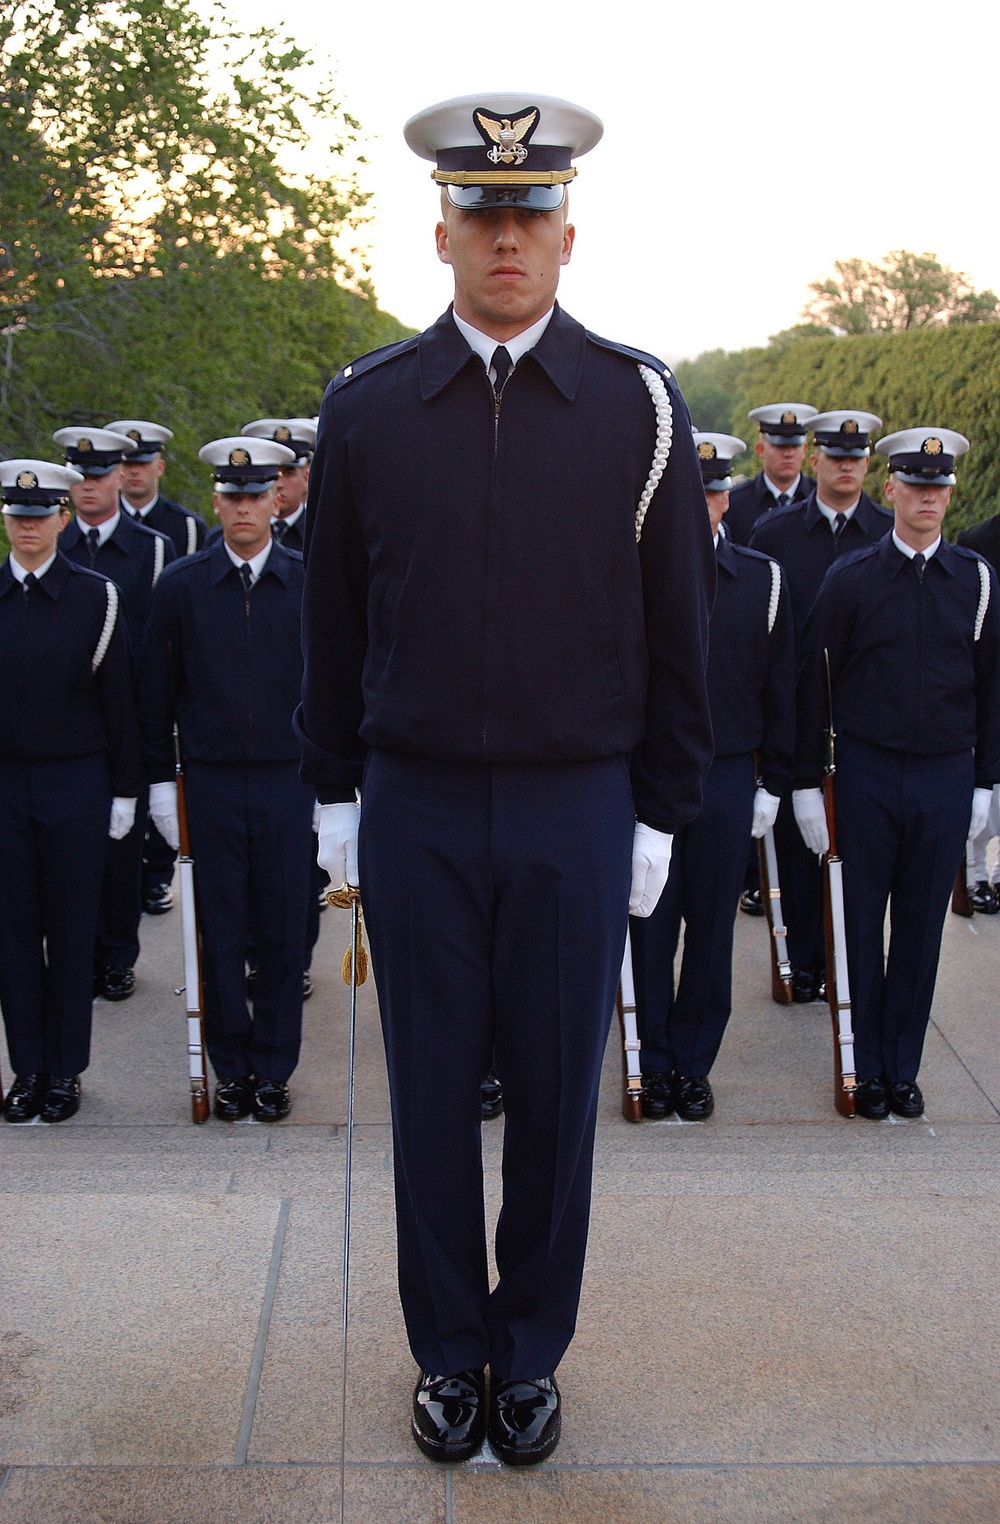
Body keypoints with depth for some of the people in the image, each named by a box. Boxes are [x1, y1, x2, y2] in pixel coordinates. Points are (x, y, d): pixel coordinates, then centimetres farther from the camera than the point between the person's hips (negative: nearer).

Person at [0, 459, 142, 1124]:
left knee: (72, 930, 5)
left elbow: (118, 699, 1)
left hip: (75, 782, -2)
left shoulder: (96, 595, -1)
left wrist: (125, 791, 0)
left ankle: (65, 1070, 16)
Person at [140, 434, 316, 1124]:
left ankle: (274, 1068, 18)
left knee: (284, 933, 5)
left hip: (288, 781, 0)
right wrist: (161, 779, 3)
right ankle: (232, 1069, 20)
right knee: (221, 934, 6)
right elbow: (157, 690, 6)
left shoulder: (308, 582, 2)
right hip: (211, 783, 0)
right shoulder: (182, 584, 3)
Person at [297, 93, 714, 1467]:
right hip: (414, 810, 1)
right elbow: (333, 616, 7)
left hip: (577, 813, 0)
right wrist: (334, 792, 7)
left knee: (557, 1092, 10)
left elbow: (679, 626, 2)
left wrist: (662, 815, 1)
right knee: (433, 1091, 10)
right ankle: (447, 1351, 29)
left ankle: (532, 1351, 30)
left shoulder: (640, 403, -2)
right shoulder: (365, 405, 1)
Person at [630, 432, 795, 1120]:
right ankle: (656, 1064, 20)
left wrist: (773, 783, 5)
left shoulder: (763, 580, 3)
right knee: (649, 927, 6)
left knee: (711, 928, 9)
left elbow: (781, 689, 7)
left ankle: (695, 1064, 22)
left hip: (726, 781, 1)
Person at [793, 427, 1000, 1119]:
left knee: (922, 926, 9)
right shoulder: (851, 577, -2)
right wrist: (807, 780, -2)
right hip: (867, 772, -2)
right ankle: (867, 1068, 19)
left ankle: (903, 1068, 22)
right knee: (862, 924, 5)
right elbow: (815, 682, 0)